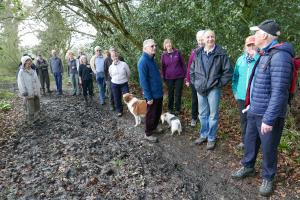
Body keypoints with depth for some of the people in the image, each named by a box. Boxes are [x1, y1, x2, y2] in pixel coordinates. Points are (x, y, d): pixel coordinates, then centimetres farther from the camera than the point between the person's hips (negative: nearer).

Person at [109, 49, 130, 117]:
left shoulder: (124, 64, -11)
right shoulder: (110, 67, -2)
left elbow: (128, 73, 3)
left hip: (124, 84, -2)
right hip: (114, 84, 2)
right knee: (117, 99, 9)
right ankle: (119, 111, 25)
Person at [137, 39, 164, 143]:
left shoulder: (151, 59, 8)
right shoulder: (143, 61, -20)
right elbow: (143, 80, -22)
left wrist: (160, 90, 17)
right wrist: (149, 97, -21)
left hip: (158, 92, 9)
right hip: (152, 94, -9)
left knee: (158, 112, 21)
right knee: (151, 114, 5)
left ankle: (154, 128, 41)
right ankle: (148, 134, 23)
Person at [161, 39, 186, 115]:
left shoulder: (177, 52, -2)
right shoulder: (163, 55, 0)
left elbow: (182, 63, 2)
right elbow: (163, 67, 5)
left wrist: (185, 74, 1)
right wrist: (164, 78, 5)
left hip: (179, 76, 0)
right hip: (169, 78, 1)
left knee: (178, 93, 6)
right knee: (170, 93, 12)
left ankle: (177, 109, 21)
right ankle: (170, 108, 28)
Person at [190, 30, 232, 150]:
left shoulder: (220, 53, -6)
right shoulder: (198, 54, 6)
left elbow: (228, 71, -5)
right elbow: (192, 70, 16)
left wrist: (220, 83, -8)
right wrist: (194, 82, 8)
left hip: (213, 89, -4)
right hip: (200, 89, 4)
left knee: (213, 115, 4)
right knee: (202, 114, 15)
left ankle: (211, 138, 19)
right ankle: (203, 135, 31)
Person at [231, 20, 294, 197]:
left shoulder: (279, 56, -20)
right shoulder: (266, 55, 11)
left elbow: (279, 92, -25)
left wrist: (269, 119, -25)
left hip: (268, 115, -8)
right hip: (254, 112, 9)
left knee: (268, 148, 10)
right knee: (250, 142, 21)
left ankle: (268, 178, 32)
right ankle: (248, 167, 42)